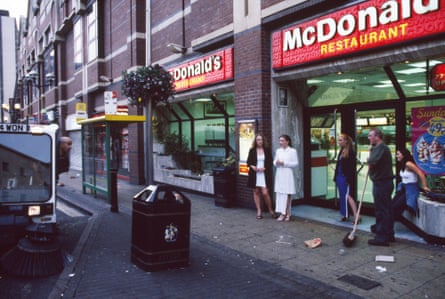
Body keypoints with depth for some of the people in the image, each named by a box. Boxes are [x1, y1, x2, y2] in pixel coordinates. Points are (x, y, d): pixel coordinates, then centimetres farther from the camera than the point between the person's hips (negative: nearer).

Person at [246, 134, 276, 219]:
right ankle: (259, 211, 16)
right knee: (256, 192, 6)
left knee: (265, 193, -8)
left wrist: (264, 168, -12)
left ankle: (271, 210, 12)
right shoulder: (252, 150, 5)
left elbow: (270, 162, 3)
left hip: (264, 174, -2)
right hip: (254, 174, 2)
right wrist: (252, 166, -12)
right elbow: (248, 161, 8)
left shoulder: (267, 150, 4)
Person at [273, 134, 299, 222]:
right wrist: (276, 163, -9)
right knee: (279, 194, 2)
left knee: (287, 194, -2)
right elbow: (274, 161, 15)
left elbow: (296, 163, -7)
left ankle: (287, 213, 7)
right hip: (279, 174, 5)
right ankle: (282, 213, 8)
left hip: (287, 175, -4)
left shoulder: (292, 151, -2)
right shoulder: (278, 151, 12)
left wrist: (284, 163, -15)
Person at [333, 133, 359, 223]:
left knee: (347, 196, -11)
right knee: (342, 196, 14)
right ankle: (345, 214, 23)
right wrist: (336, 177, 15)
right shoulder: (341, 151, 13)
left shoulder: (351, 152, -12)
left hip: (346, 178, -9)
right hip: (340, 177, 9)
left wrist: (349, 179, -20)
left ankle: (356, 215, -9)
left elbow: (352, 167, -16)